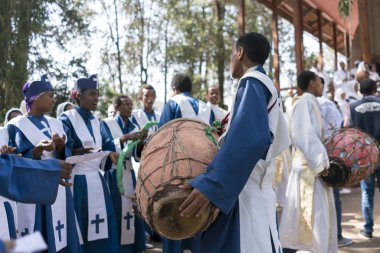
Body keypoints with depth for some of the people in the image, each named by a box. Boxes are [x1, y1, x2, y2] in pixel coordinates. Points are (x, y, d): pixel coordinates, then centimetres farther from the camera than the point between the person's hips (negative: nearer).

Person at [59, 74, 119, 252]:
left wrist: (109, 155, 1)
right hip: (77, 180, -6)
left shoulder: (96, 122, 15)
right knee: (79, 228, -4)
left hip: (96, 180, 6)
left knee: (101, 227, 3)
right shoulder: (67, 119, -6)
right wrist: (81, 151, -29)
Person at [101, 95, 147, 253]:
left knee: (131, 209, 2)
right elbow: (107, 145, -17)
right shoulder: (106, 124, -1)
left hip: (129, 173, 5)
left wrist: (140, 142, -14)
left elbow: (138, 156, 5)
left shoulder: (134, 127, 12)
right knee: (115, 211, -7)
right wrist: (126, 138, -27)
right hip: (112, 173, -5)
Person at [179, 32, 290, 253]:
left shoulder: (252, 83, -11)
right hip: (253, 190, 9)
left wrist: (210, 184, -33)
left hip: (245, 193, -9)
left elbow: (250, 138, -27)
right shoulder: (267, 86, 19)